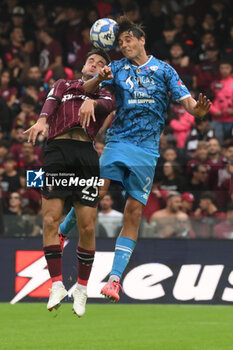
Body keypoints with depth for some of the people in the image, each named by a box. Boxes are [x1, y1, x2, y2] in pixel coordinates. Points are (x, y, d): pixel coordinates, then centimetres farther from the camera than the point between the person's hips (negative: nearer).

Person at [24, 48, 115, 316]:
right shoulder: (63, 85, 25)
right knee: (50, 220, -12)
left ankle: (82, 289, 9)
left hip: (86, 154, 0)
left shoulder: (104, 95, 24)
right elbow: (51, 102, 4)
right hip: (58, 148, 0)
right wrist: (41, 121, -18)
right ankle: (57, 285, -6)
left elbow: (108, 105, -1)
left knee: (87, 227, -6)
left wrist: (92, 102, -25)